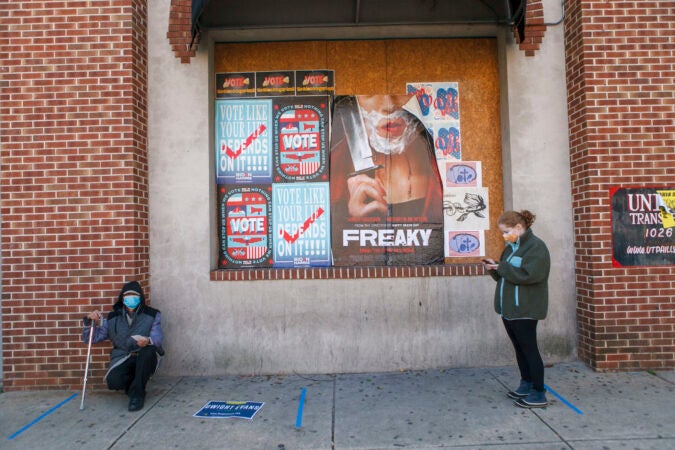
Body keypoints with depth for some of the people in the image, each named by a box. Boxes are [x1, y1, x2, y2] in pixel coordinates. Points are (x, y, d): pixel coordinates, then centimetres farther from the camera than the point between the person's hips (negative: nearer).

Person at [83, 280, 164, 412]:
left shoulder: (152, 315, 2)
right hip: (122, 359, 2)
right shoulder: (112, 318, 9)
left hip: (145, 360, -1)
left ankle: (137, 393, -18)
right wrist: (91, 322, -8)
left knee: (148, 351, -36)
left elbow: (158, 337, -13)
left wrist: (148, 341, -37)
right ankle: (133, 385, 9)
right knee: (113, 381, -29)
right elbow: (90, 338, 12)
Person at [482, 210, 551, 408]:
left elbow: (529, 275, -24)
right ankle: (526, 385, 29)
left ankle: (539, 394, 7)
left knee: (529, 349, -2)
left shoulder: (536, 246, -12)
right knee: (519, 349, 16)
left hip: (525, 310, -9)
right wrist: (494, 268, 0)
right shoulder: (510, 247, 14)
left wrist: (501, 268, -18)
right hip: (508, 308, 9)